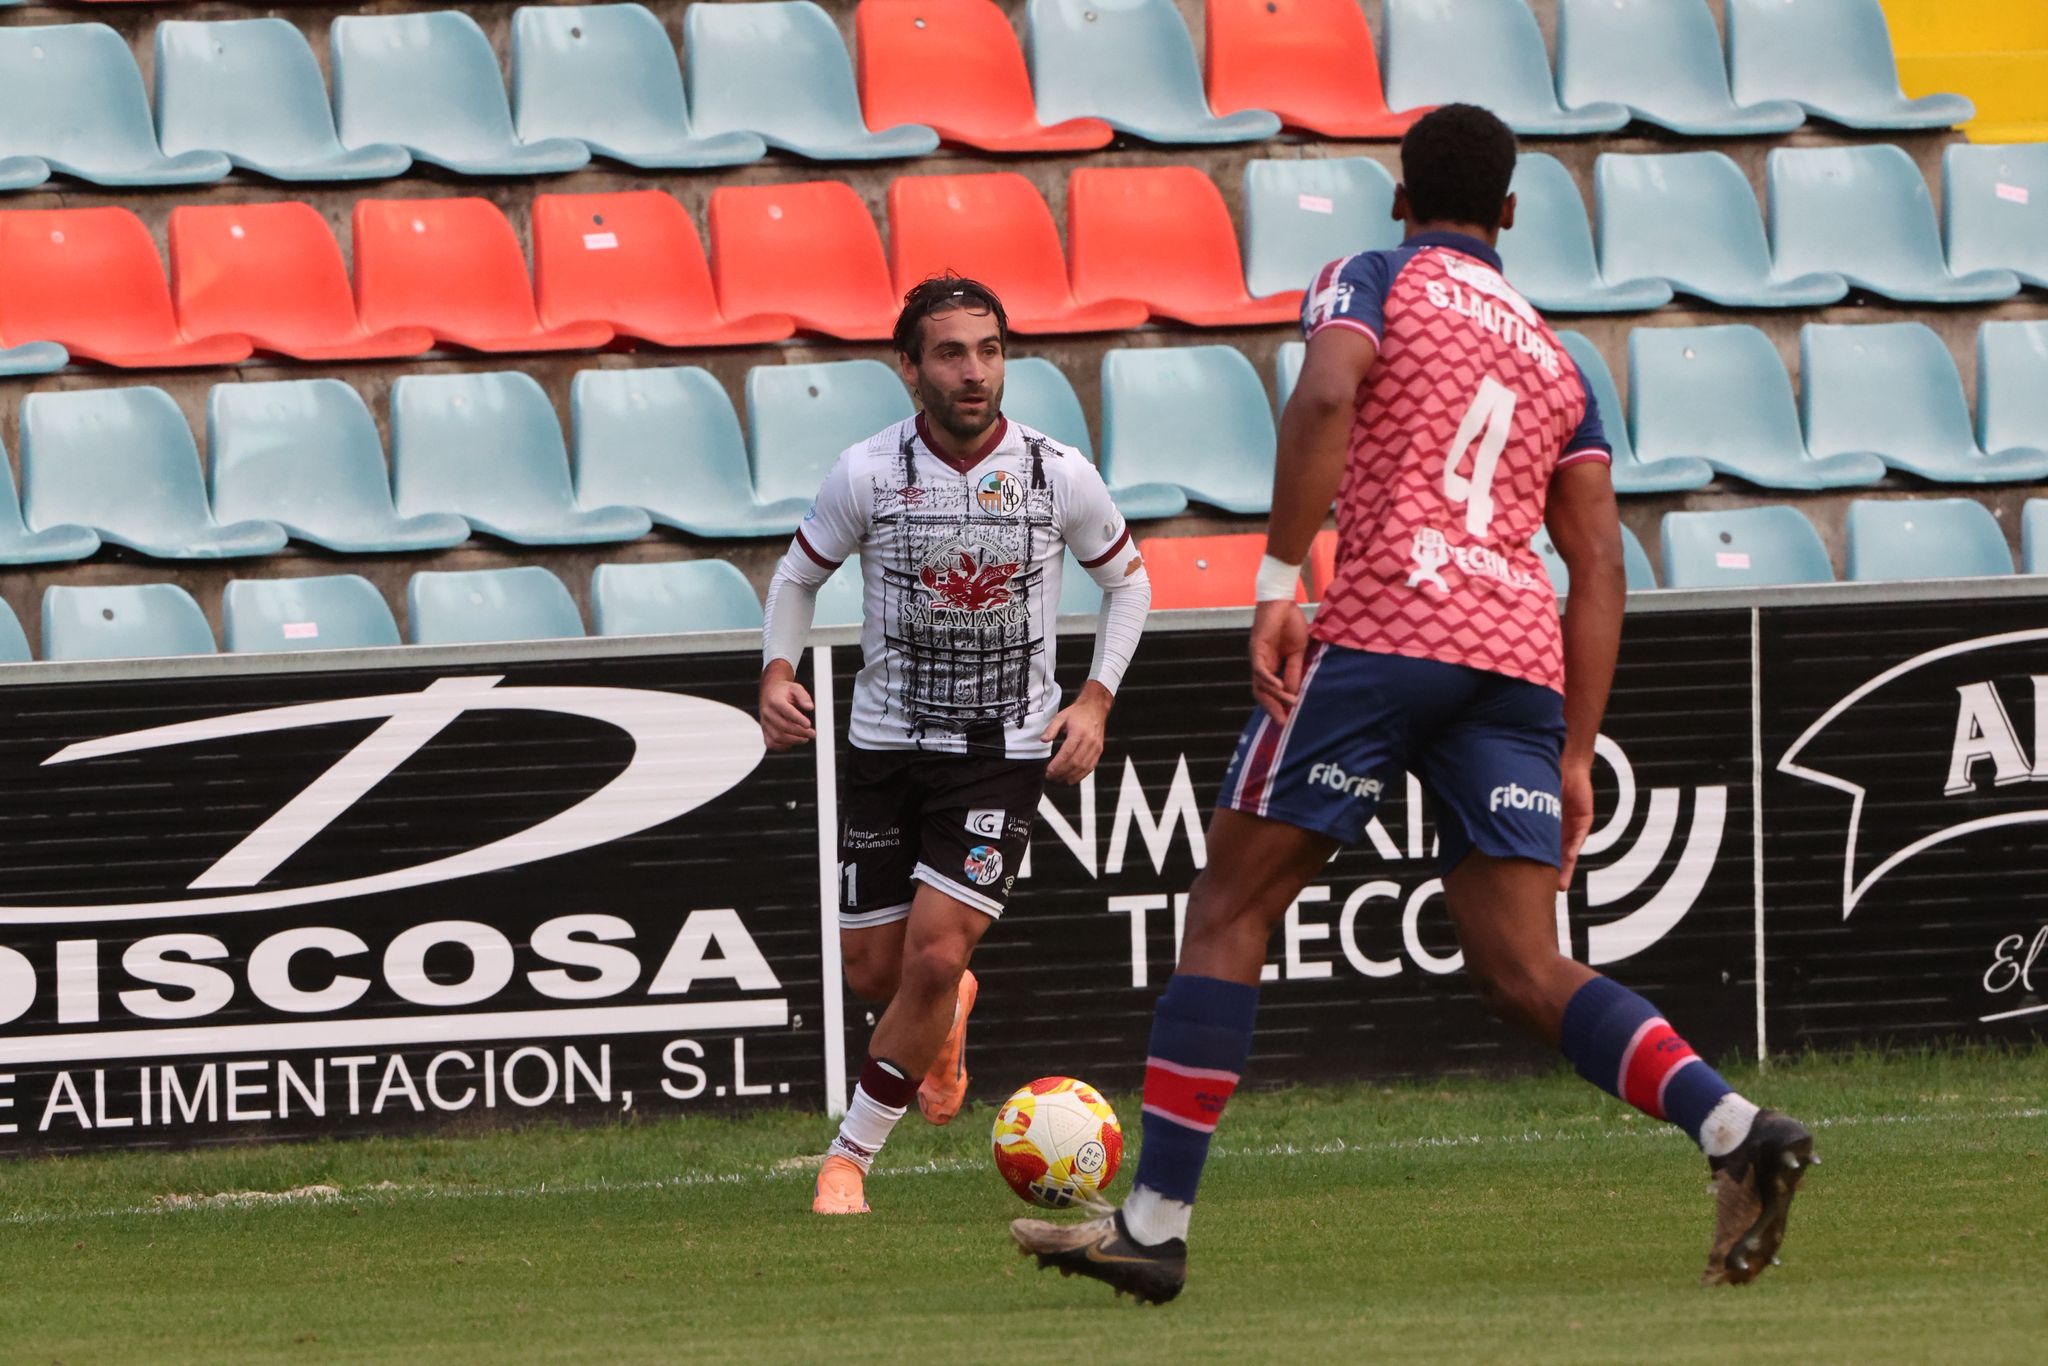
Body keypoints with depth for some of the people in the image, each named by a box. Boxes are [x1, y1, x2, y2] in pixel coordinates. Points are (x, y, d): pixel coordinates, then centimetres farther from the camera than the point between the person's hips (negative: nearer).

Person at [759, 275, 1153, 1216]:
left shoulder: (1058, 475, -9)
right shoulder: (867, 473, -9)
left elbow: (1127, 581, 9)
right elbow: (799, 574, 8)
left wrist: (1095, 699, -4)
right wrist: (778, 671, -11)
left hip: (1006, 751, -2)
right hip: (885, 745, 2)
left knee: (934, 955, -16)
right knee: (873, 971, 6)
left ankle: (852, 1157, 0)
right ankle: (947, 1018, 45)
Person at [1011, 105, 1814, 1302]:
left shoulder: (1374, 282, 11)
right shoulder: (1555, 359, 26)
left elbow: (1326, 399, -12)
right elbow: (1599, 566, 18)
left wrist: (1278, 588, -13)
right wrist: (1576, 755, 17)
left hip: (1388, 623, -5)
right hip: (1522, 651, 5)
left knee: (1230, 913, 3)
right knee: (1525, 972, 1)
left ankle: (1154, 1224, -2)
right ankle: (1738, 1129, -21)